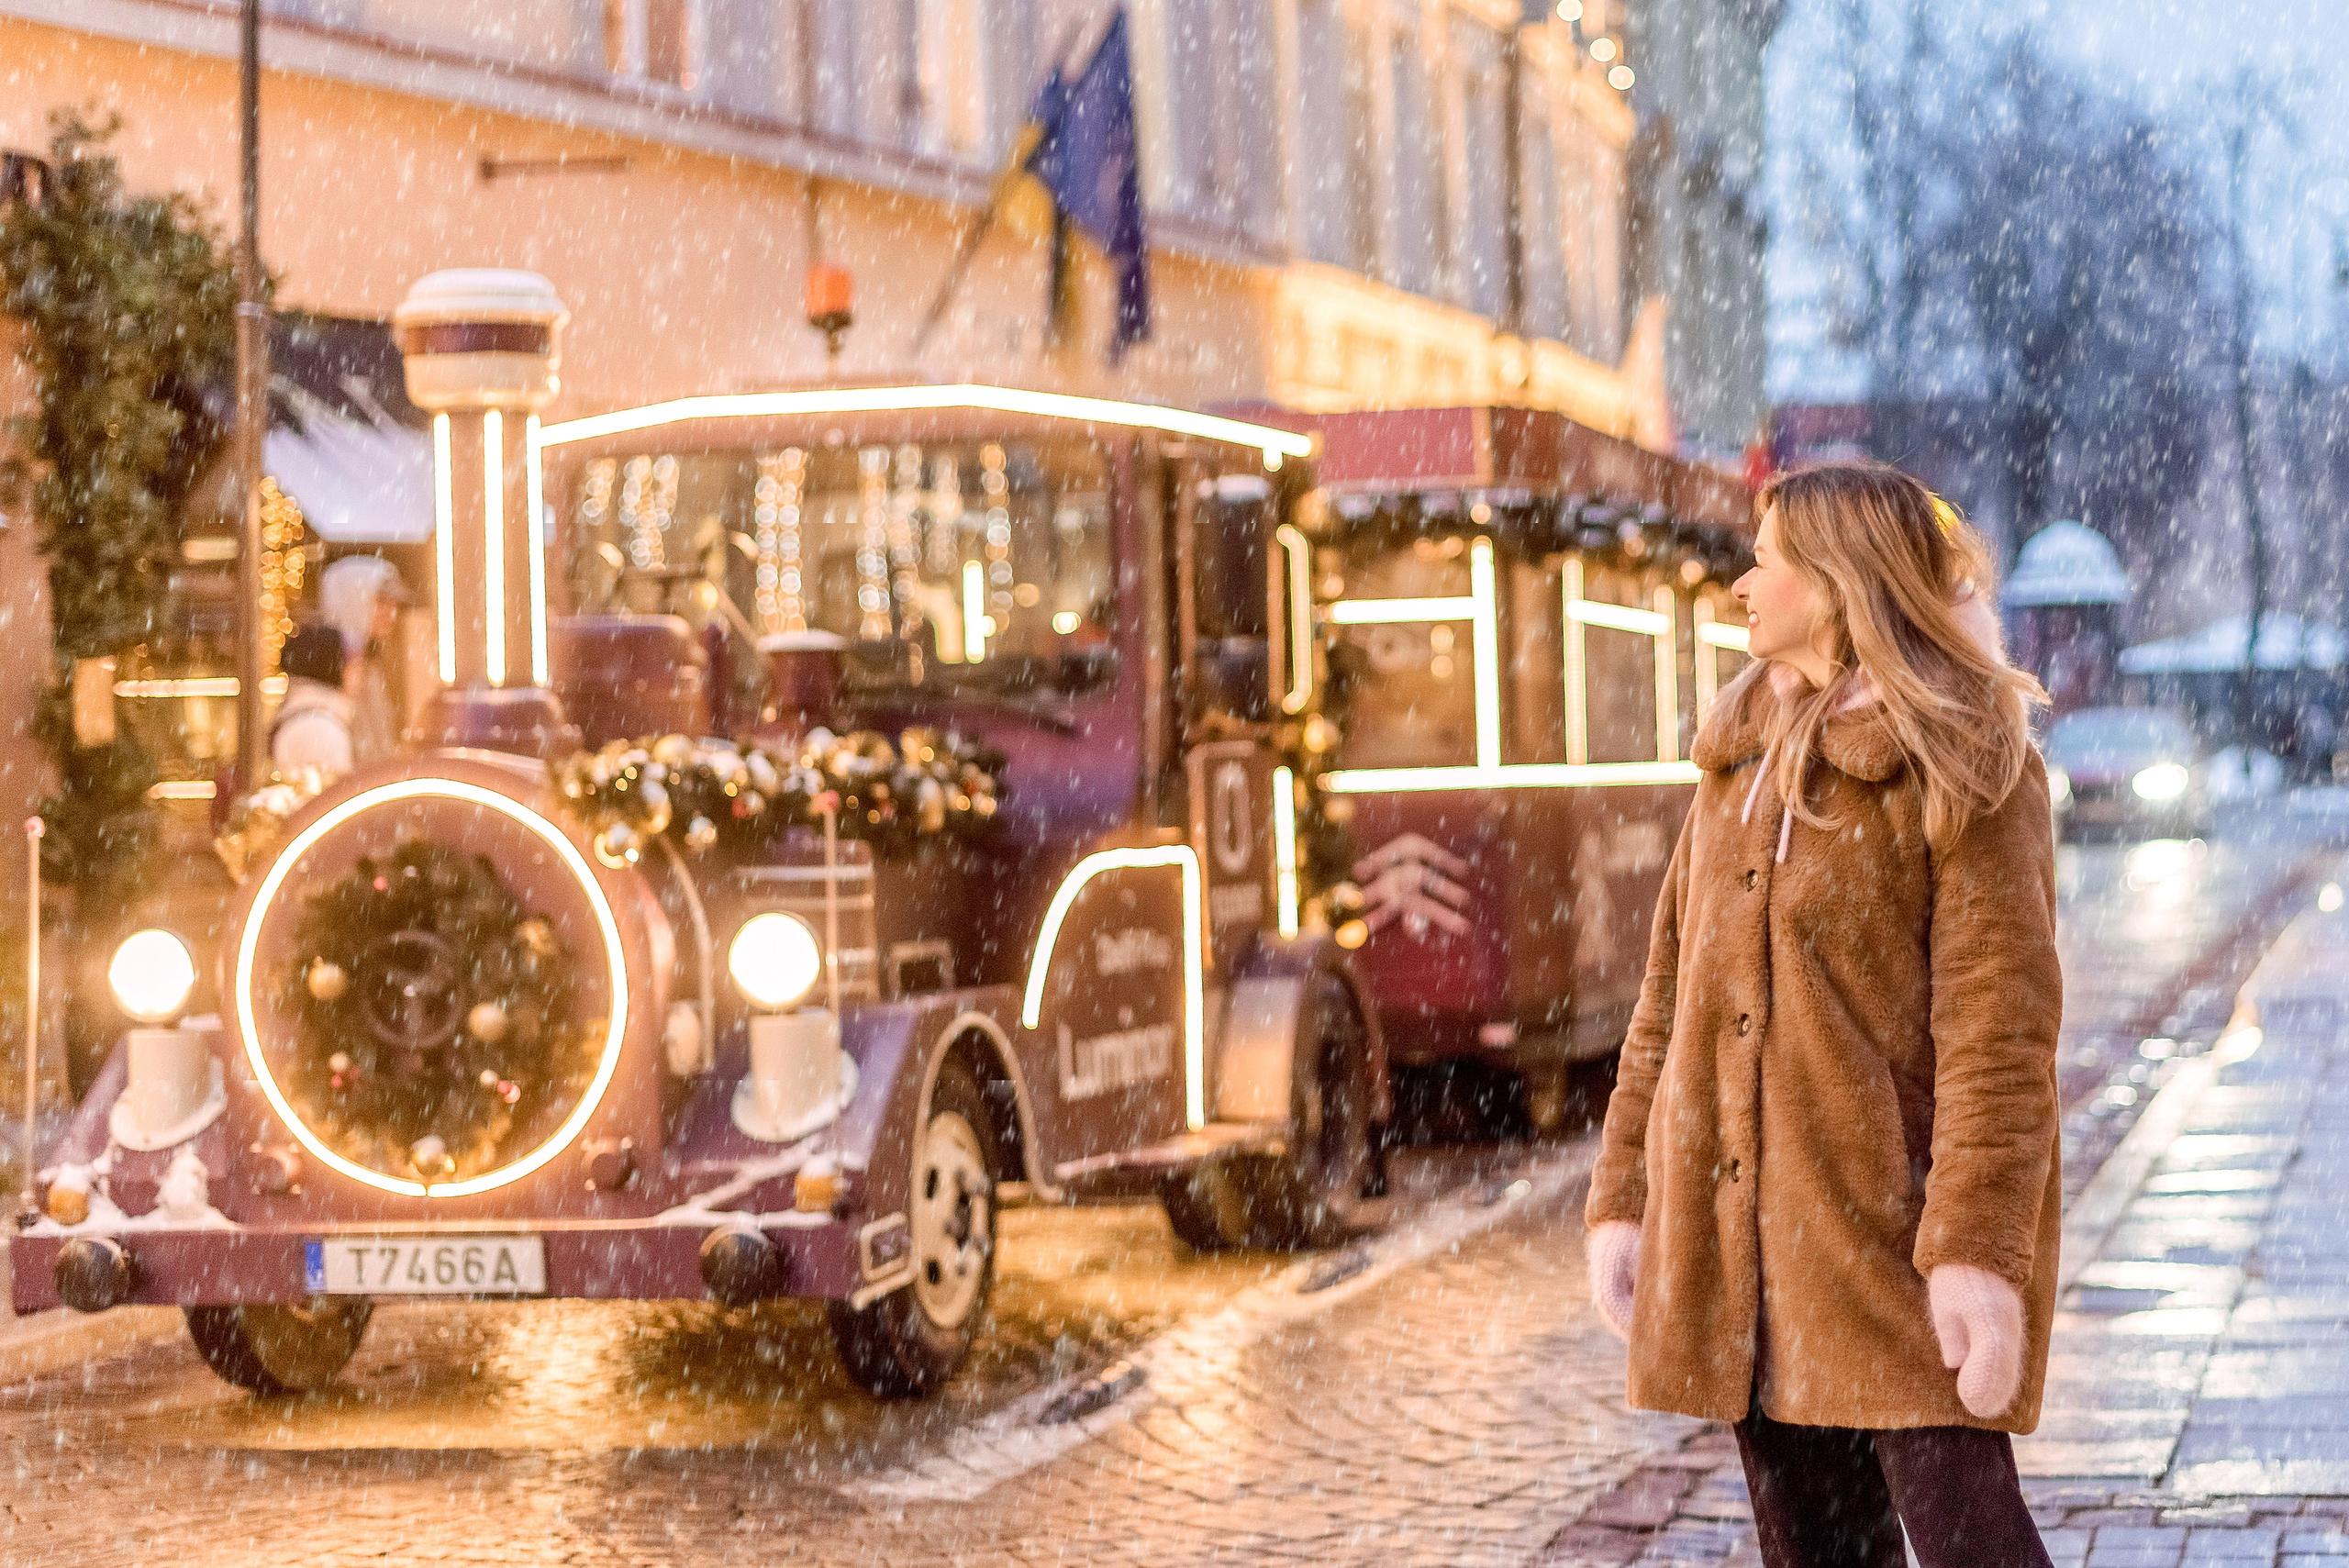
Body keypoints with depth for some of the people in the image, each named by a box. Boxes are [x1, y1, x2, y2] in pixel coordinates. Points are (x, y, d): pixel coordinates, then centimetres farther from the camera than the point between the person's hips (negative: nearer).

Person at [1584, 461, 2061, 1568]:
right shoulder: (1741, 756, 15)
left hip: (1893, 1222, -7)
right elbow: (1671, 991, 15)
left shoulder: (1959, 765, -6)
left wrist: (1977, 1250, -20)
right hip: (1740, 1238, 7)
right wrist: (1624, 1199, 9)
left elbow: (1999, 1025, -13)